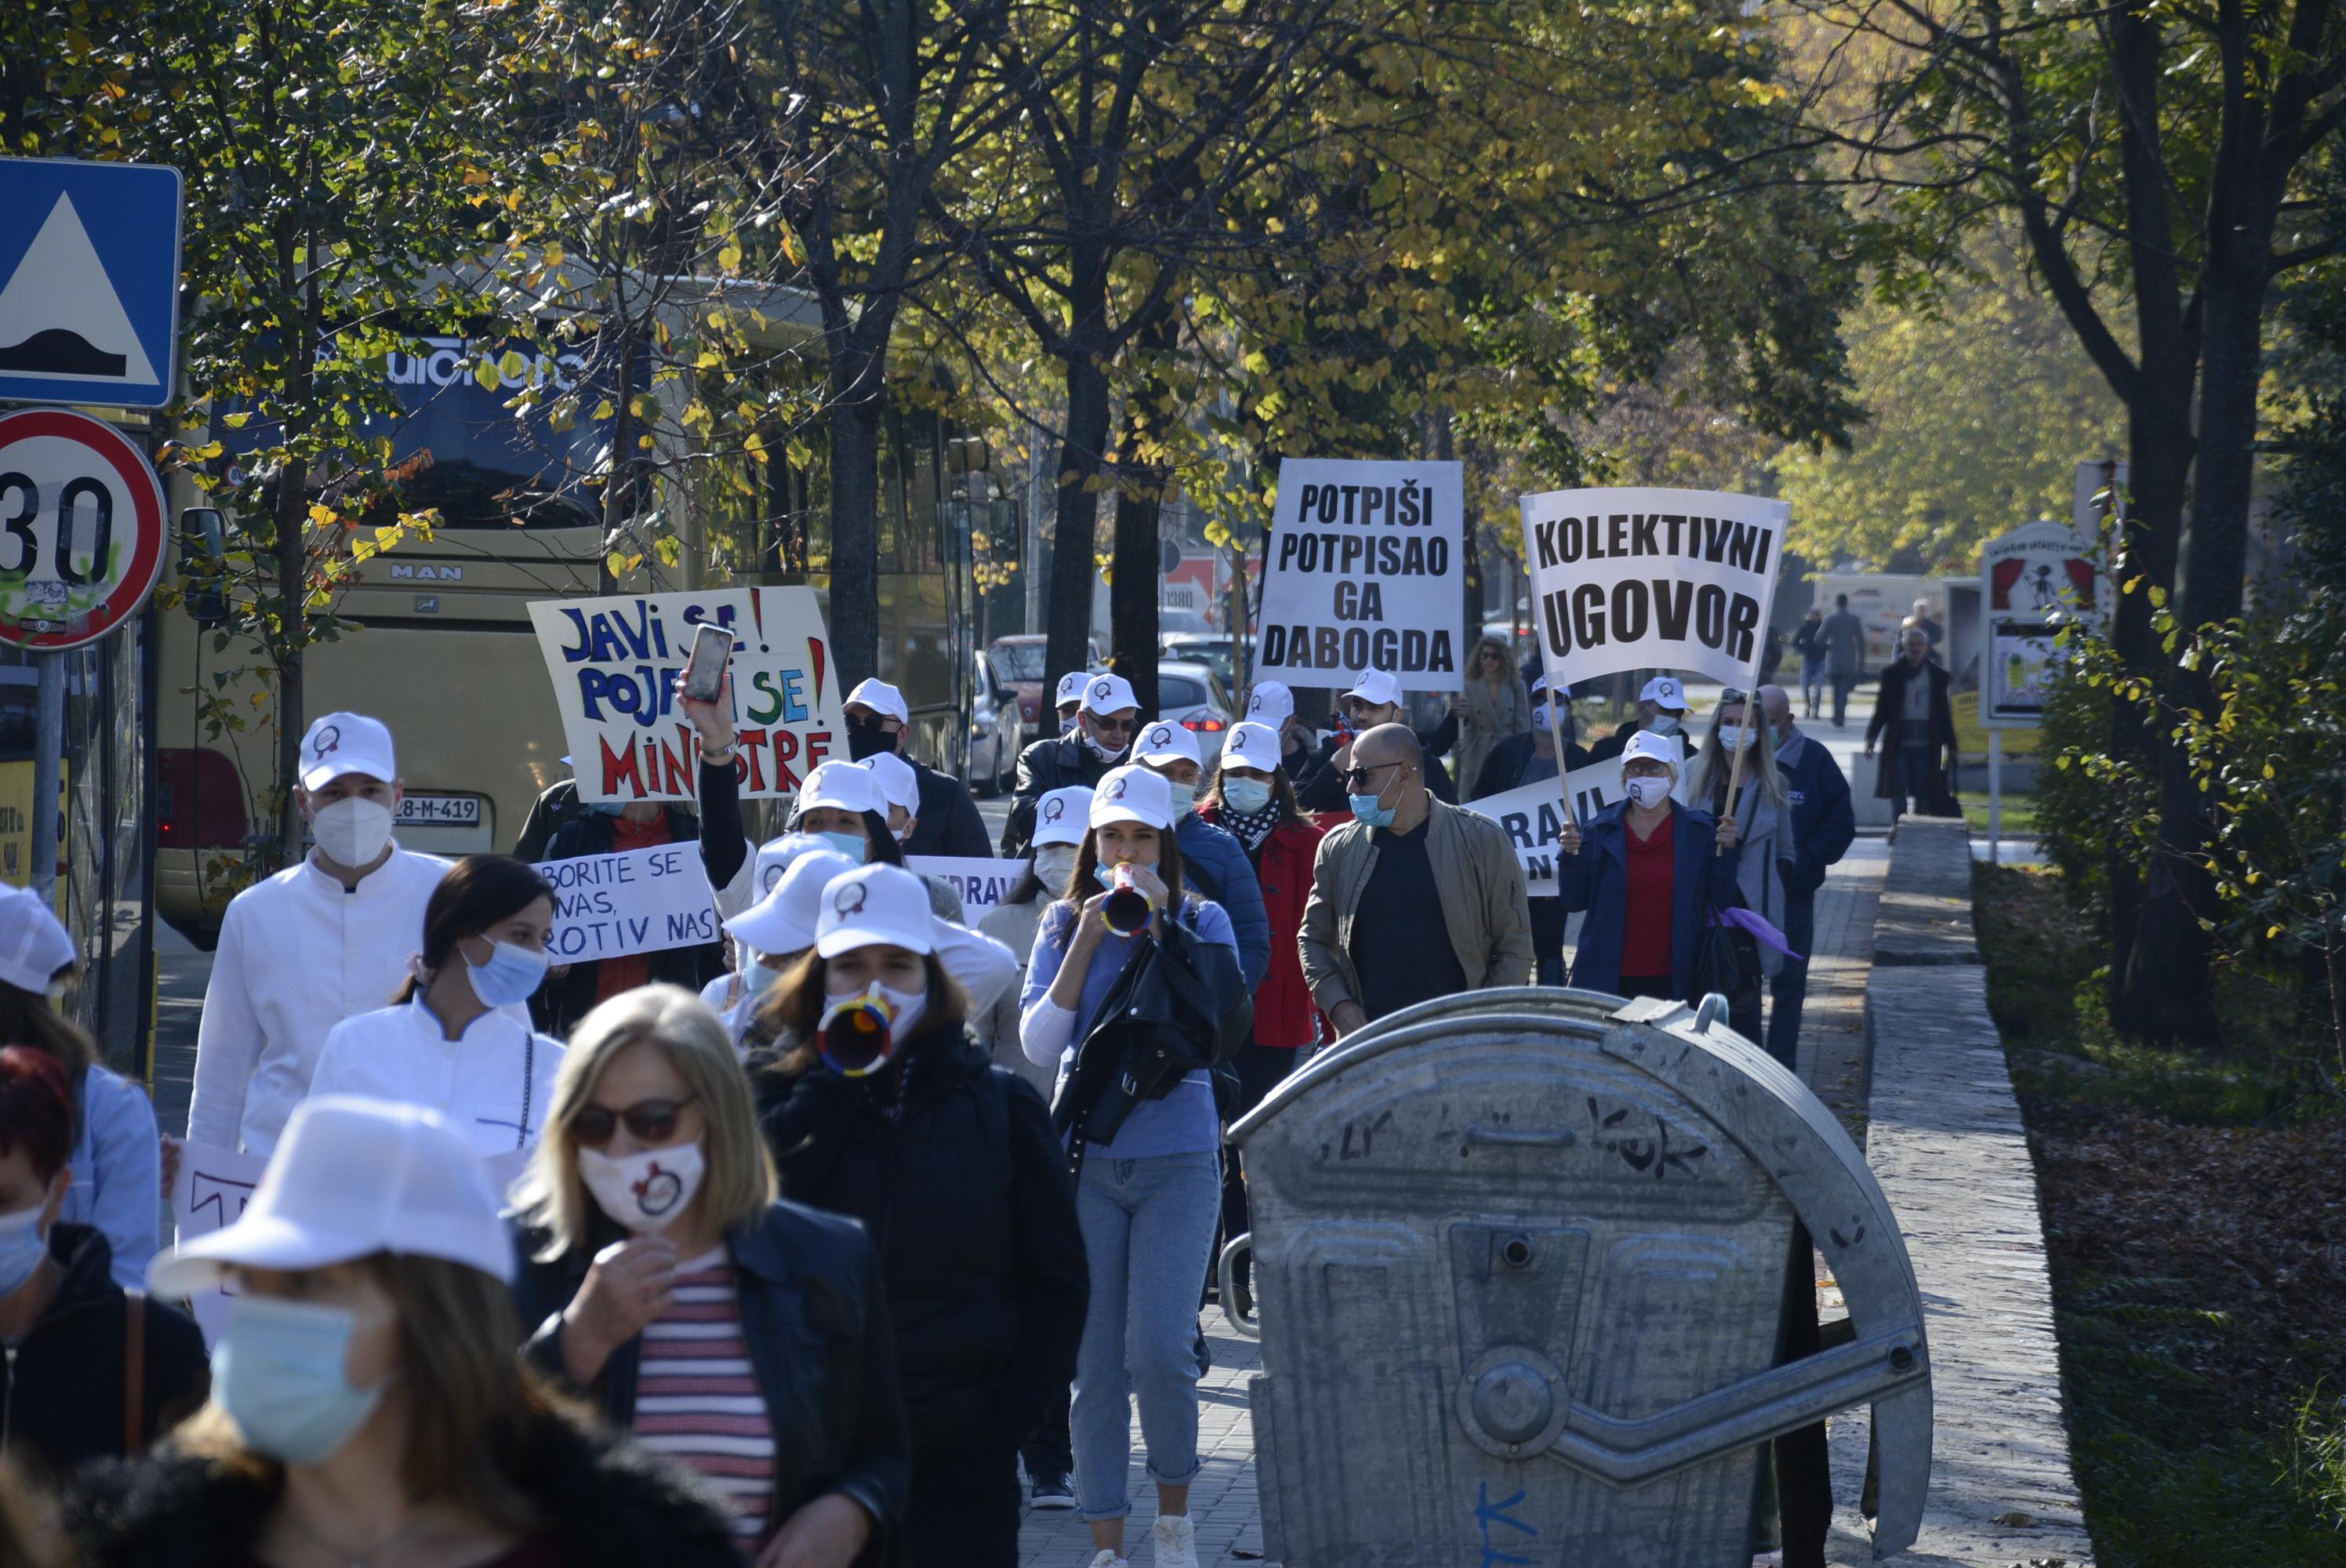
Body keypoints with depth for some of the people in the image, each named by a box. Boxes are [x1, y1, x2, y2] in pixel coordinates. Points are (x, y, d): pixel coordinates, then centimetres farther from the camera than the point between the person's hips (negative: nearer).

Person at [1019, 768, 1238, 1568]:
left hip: (1178, 1158, -1)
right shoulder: (1064, 924, 6)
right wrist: (1088, 941, -10)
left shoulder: (1202, 921, 3)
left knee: (1158, 1351, -13)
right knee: (1094, 1363, 2)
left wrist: (1162, 926, -13)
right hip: (1087, 1162, 1)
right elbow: (1039, 1042, -3)